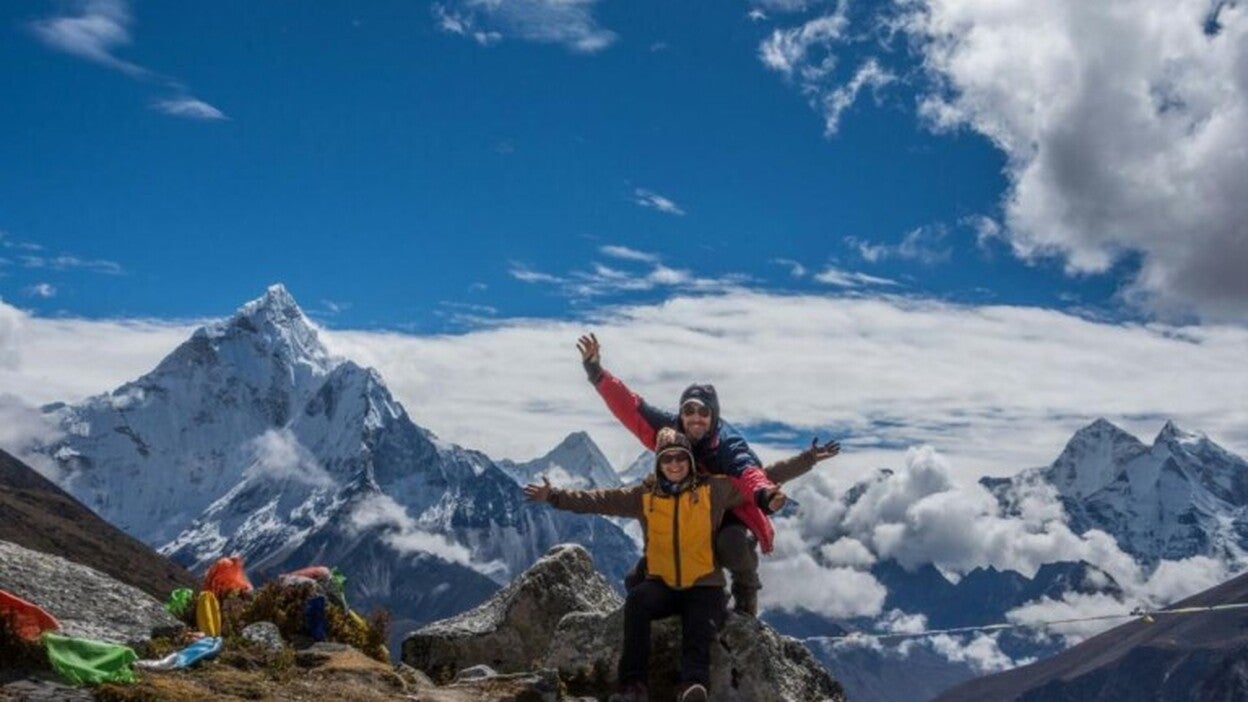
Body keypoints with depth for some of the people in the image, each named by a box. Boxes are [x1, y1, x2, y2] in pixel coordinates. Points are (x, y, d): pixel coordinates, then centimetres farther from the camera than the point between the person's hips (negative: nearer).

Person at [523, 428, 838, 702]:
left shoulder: (714, 490, 0)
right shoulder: (643, 497, 5)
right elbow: (597, 500, 3)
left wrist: (809, 458, -6)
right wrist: (555, 496, -7)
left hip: (704, 587, -1)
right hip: (662, 585, 1)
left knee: (699, 631, -29)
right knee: (637, 599, -30)